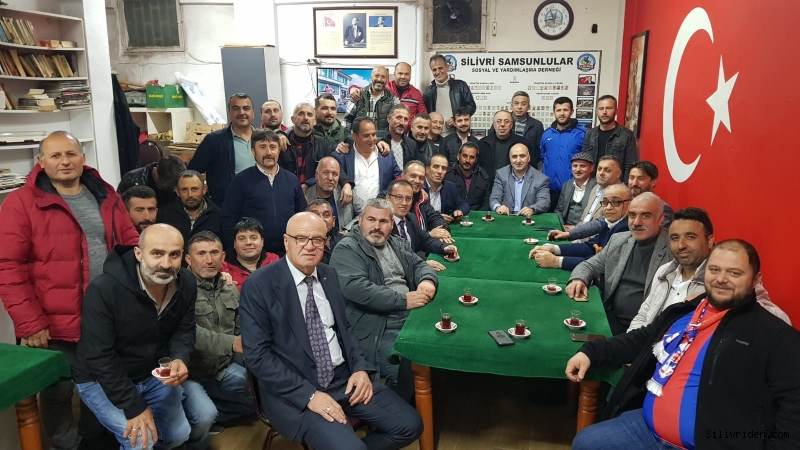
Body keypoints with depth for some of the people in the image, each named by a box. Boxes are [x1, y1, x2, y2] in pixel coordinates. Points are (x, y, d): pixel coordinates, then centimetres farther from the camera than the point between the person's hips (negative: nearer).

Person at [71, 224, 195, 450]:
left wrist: (180, 359, -27)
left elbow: (184, 330, -3)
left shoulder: (186, 283, -14)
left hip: (155, 374, 5)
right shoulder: (104, 289, -30)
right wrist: (134, 406, -26)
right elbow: (99, 357, -28)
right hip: (100, 379, -5)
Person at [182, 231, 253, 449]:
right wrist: (231, 343, -36)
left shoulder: (231, 290, 8)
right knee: (204, 416, -29)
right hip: (190, 373, -6)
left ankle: (206, 415, 12)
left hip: (225, 369, 7)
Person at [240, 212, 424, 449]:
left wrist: (360, 367, -2)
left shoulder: (329, 275, 7)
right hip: (294, 391, -6)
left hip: (344, 377, 6)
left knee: (410, 425, -3)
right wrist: (308, 394, -21)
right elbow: (258, 355, -15)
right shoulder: (259, 286, -12)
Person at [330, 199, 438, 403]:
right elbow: (355, 287, -23)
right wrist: (403, 300, -23)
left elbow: (419, 264, 19)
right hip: (377, 331, -8)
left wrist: (427, 280, -7)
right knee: (410, 370, -25)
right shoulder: (347, 249, -8)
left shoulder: (396, 244, 17)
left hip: (411, 320, 8)